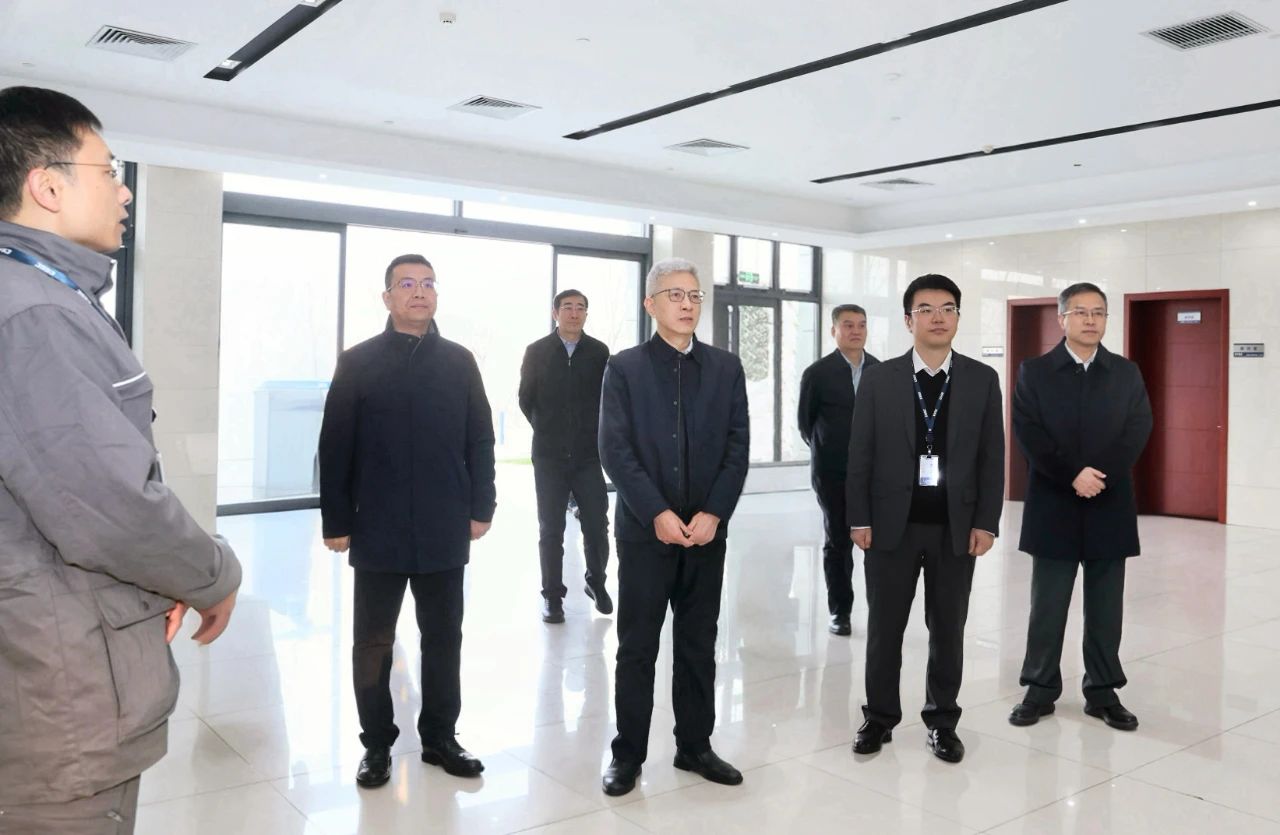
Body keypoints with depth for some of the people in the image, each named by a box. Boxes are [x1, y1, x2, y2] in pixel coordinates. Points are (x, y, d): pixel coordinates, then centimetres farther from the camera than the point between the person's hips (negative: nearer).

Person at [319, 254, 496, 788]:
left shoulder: (459, 362, 5)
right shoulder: (358, 363, 0)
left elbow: (480, 440, 6)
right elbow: (335, 448, -1)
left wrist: (481, 507, 1)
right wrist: (335, 521, -4)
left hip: (445, 531, 2)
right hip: (377, 531, -1)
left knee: (444, 638, 10)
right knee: (373, 642, 9)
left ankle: (439, 737, 24)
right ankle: (377, 744, 23)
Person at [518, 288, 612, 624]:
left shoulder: (599, 352, 1)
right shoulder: (537, 352, 1)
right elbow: (526, 399, 8)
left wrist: (592, 431, 7)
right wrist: (547, 430, 11)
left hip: (589, 453, 0)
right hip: (549, 455, 0)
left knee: (597, 524, 1)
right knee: (551, 529, 5)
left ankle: (596, 582, 24)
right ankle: (552, 595, 16)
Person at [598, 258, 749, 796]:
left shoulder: (726, 368, 8)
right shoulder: (624, 367, 0)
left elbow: (738, 448, 2)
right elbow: (615, 450, -7)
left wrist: (713, 514, -9)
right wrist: (658, 514, -15)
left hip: (707, 530, 3)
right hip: (645, 530, -2)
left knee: (698, 646, 11)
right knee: (637, 647, 5)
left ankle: (695, 746, 24)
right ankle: (628, 753, 16)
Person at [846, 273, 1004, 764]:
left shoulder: (982, 380, 3)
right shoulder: (879, 379, 1)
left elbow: (992, 458, 2)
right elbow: (860, 455, 0)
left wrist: (986, 522, -4)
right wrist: (859, 519, -5)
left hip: (955, 526, 1)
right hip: (892, 523, 0)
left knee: (948, 629, 10)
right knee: (884, 627, 8)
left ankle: (942, 720, 25)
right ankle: (880, 717, 23)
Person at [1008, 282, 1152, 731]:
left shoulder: (1127, 373, 8)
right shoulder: (1034, 372, 1)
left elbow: (1138, 431, -3)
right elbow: (1028, 434, -8)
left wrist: (1099, 475, -16)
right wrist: (1073, 476, -17)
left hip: (1110, 507, 2)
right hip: (1053, 506, -2)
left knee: (1106, 608, 8)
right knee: (1047, 606, 5)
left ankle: (1102, 692, 19)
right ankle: (1040, 690, 15)